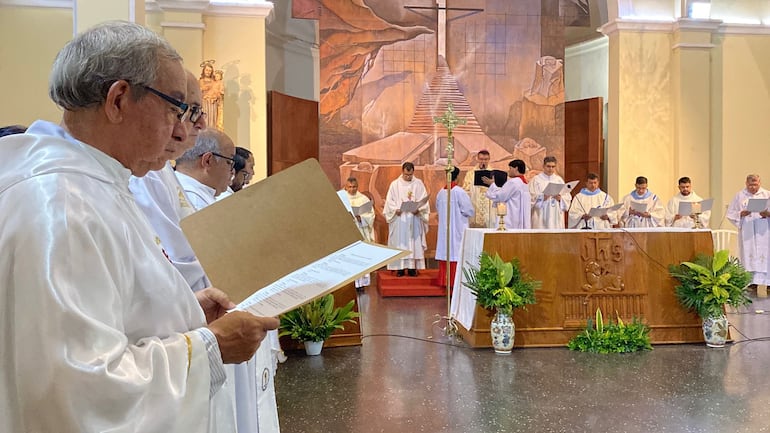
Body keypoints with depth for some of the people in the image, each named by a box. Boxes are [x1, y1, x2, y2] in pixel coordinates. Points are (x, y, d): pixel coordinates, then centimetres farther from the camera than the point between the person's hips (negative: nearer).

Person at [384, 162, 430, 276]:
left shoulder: (419, 184, 6)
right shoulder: (395, 184, 6)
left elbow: (424, 200, 2)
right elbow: (389, 200, 3)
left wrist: (418, 209, -16)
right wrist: (395, 209, -14)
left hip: (414, 219, 0)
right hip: (399, 219, 0)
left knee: (414, 243, -1)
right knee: (400, 242, -1)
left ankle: (412, 268, 3)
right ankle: (400, 268, 2)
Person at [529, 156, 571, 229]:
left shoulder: (559, 179, 14)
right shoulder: (536, 180, 2)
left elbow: (567, 197, 10)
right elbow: (531, 198, -6)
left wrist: (560, 198, -11)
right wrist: (543, 197, -21)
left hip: (556, 217, 4)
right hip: (541, 217, -4)